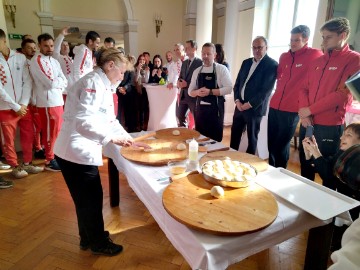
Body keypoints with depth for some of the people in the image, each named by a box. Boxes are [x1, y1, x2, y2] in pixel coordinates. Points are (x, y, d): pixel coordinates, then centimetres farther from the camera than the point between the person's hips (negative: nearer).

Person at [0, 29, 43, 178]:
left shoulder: (20, 57, 2)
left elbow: (27, 81, 0)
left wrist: (23, 104, -8)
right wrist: (15, 107, -11)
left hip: (23, 106, 2)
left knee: (28, 136, 11)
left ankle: (27, 163, 28)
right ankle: (15, 166, 23)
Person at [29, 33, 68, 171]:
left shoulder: (54, 61, 15)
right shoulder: (37, 60, -10)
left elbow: (64, 82, 7)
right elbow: (51, 82, -19)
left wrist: (57, 83, -11)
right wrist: (59, 81, -1)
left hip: (58, 100, 8)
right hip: (47, 102, -7)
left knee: (57, 131, 16)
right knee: (50, 132, 0)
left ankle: (56, 154, 30)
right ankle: (49, 161, 11)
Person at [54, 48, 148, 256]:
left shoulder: (103, 86, 14)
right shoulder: (93, 82, -18)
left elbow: (110, 121, 19)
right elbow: (83, 121, -29)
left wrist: (130, 140, 15)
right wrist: (112, 139, -24)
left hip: (82, 150, 10)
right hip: (77, 151, -10)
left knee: (87, 198, 21)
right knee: (91, 198, 6)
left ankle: (88, 237, 40)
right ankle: (98, 242, 27)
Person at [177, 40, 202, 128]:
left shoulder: (200, 62, -10)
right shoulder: (184, 62, 14)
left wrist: (187, 84, -19)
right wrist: (179, 82, -5)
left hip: (194, 95, -7)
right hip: (183, 95, 8)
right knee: (180, 117, 13)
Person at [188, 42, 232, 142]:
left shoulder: (222, 69, -3)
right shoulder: (197, 71, 10)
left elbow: (228, 89, -12)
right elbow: (190, 91, 11)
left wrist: (210, 92, -21)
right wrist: (197, 92, -11)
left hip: (215, 108, -4)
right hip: (200, 108, 4)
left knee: (215, 138, 3)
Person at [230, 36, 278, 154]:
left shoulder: (272, 65, -7)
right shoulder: (246, 62, 12)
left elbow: (266, 90, -14)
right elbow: (237, 83, 12)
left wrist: (249, 104, -15)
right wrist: (237, 101, -3)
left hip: (255, 108, -5)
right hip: (240, 105, 6)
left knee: (252, 138, 7)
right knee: (234, 135, 12)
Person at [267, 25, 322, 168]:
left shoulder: (315, 55, -6)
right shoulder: (283, 56, 11)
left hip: (292, 109, -5)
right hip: (274, 106, 5)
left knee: (281, 146, 3)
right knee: (271, 143, 11)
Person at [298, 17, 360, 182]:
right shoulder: (317, 62, 14)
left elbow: (342, 94, -15)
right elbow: (304, 89, 11)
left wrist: (310, 110, -12)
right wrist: (303, 112, -7)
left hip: (330, 127, -6)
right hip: (307, 124, 6)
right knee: (305, 168, 16)